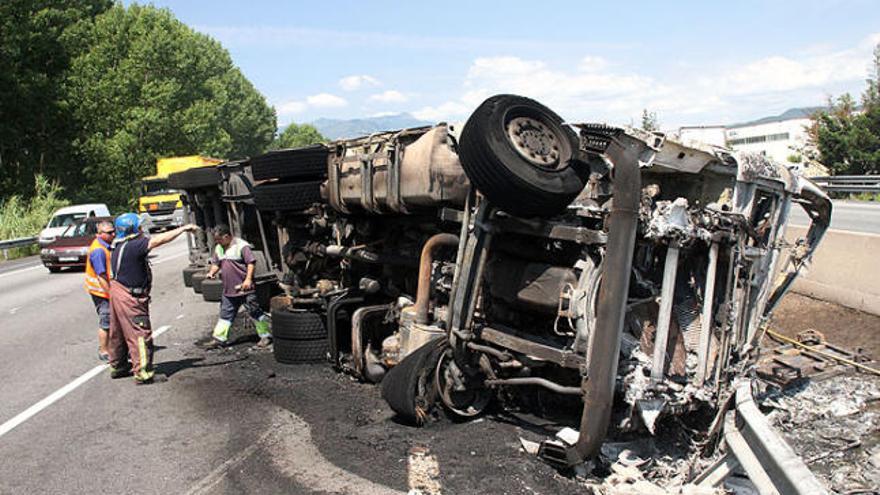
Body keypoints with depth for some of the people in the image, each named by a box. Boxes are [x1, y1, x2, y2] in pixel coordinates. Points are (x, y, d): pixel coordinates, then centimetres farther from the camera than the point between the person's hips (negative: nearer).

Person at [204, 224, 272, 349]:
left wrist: (248, 279, -23)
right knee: (225, 314, 11)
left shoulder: (241, 245, -12)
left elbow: (251, 262, -16)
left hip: (244, 288, -7)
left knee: (255, 312, -1)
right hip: (228, 290, 7)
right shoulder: (218, 248, 12)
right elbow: (215, 263, 21)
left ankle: (265, 336, 9)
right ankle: (218, 338, 17)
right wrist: (212, 272, 0)